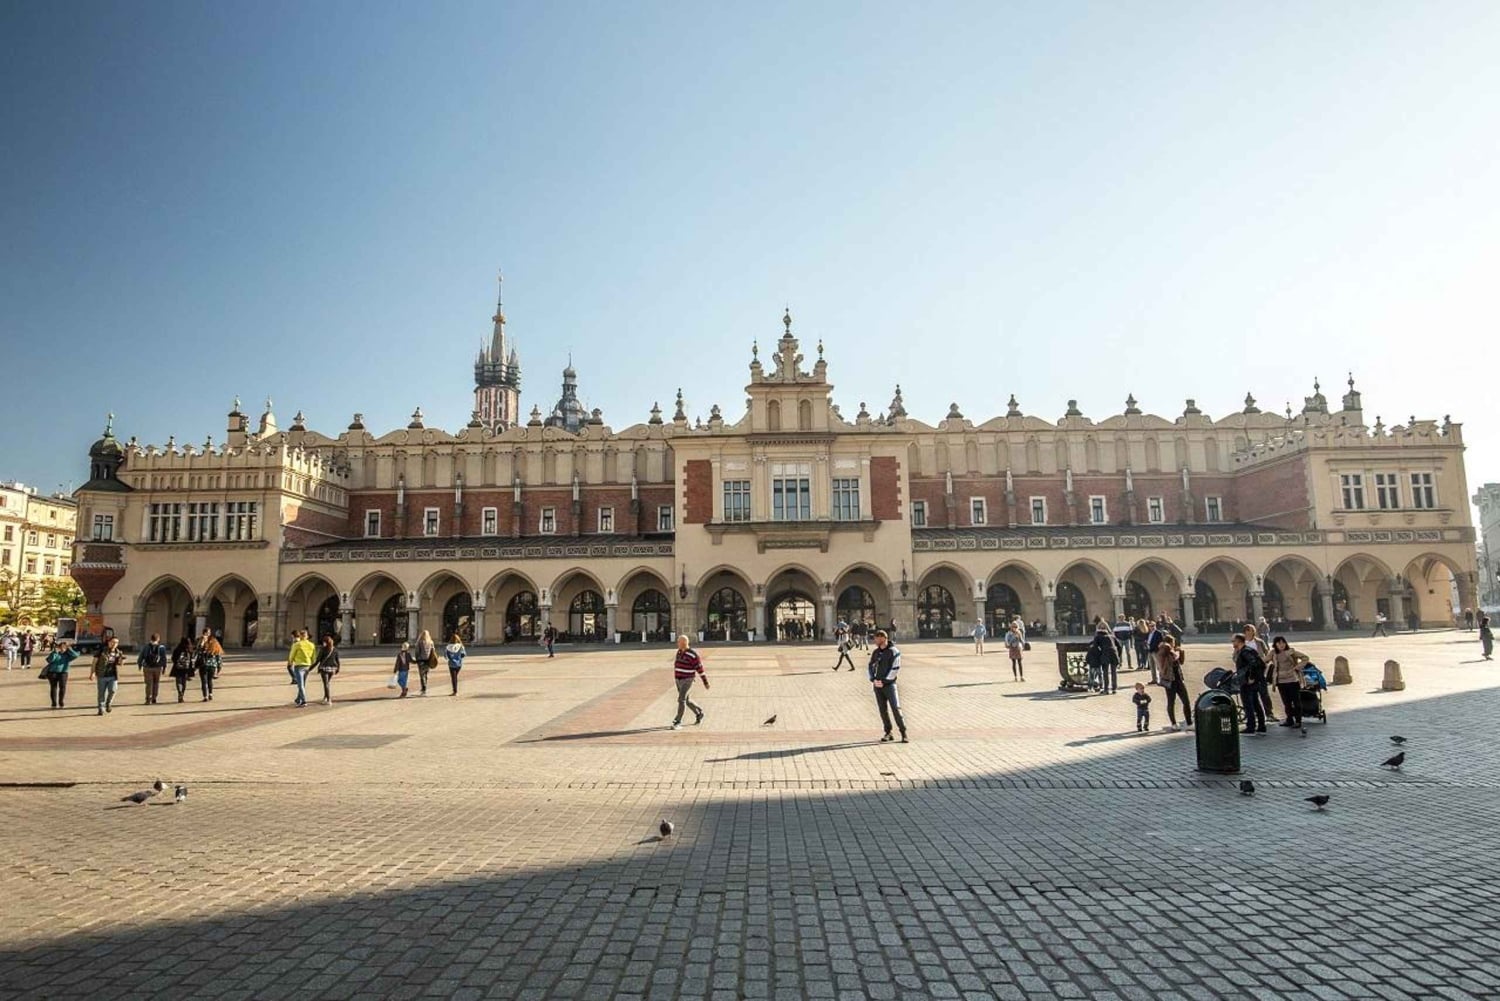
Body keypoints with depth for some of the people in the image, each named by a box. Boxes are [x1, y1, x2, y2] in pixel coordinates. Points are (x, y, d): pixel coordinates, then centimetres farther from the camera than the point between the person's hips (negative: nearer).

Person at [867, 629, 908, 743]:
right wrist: (873, 679, -5)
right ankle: (888, 733, 15)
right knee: (883, 710, 7)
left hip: (889, 684, -5)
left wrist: (884, 681, -14)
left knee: (896, 708, -9)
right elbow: (871, 666, 11)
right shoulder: (875, 652, 11)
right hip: (877, 685, 5)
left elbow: (895, 669, -11)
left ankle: (903, 733, -3)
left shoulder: (893, 651, -6)